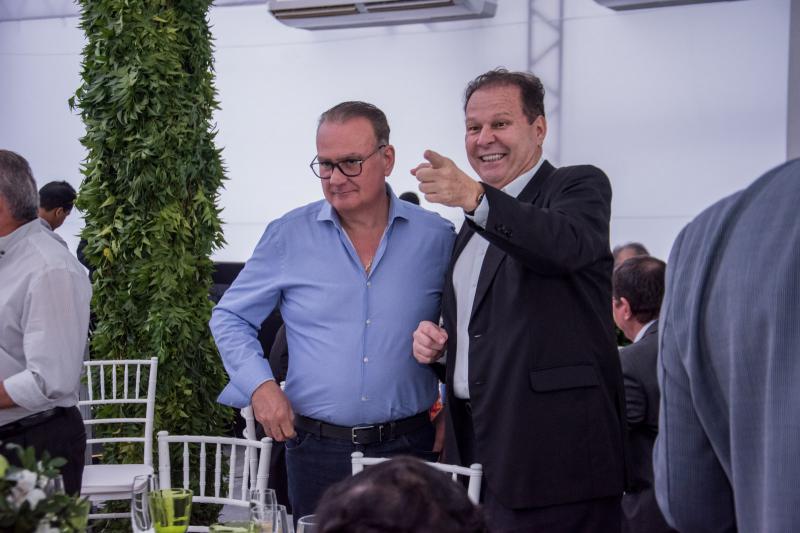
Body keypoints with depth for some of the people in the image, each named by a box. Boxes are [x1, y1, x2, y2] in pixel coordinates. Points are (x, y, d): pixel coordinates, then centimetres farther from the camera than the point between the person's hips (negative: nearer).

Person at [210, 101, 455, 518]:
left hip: (408, 449, 0)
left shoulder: (436, 238, 0)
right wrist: (260, 385, -6)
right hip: (316, 450, 0)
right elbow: (230, 318, 8)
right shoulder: (289, 235, 0)